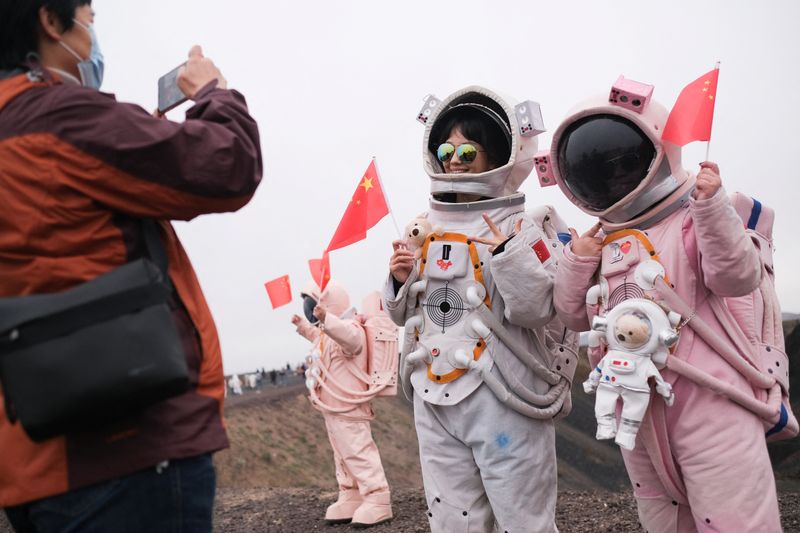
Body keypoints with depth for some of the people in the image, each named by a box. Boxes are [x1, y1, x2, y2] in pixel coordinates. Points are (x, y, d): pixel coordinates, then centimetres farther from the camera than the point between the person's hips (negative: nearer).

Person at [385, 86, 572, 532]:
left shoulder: (522, 226, -6)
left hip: (504, 399, -5)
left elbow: (538, 310, -14)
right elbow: (405, 314, 19)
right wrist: (401, 281, -1)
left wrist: (508, 256, -25)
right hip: (434, 400, 6)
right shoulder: (424, 232, 11)